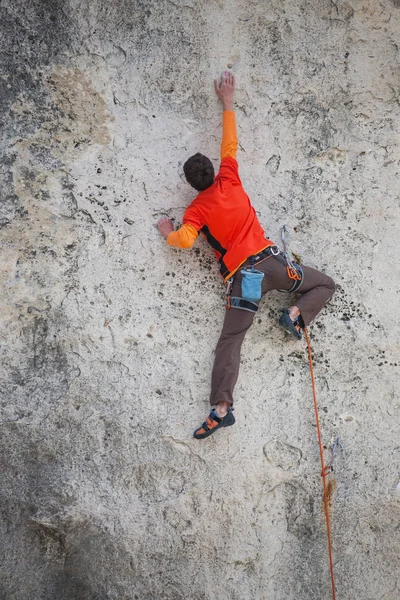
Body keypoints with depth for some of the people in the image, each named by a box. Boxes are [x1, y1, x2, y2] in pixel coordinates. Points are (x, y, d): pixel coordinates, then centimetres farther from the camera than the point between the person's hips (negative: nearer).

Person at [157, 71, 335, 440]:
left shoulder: (195, 211, 4)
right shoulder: (229, 182, 7)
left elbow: (185, 241, -13)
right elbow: (230, 144, 17)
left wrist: (167, 233, 10)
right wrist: (227, 102, 25)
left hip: (241, 277, 0)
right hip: (269, 261, 0)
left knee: (230, 341, -1)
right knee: (325, 284, 19)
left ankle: (221, 407, -12)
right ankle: (297, 314, -9)